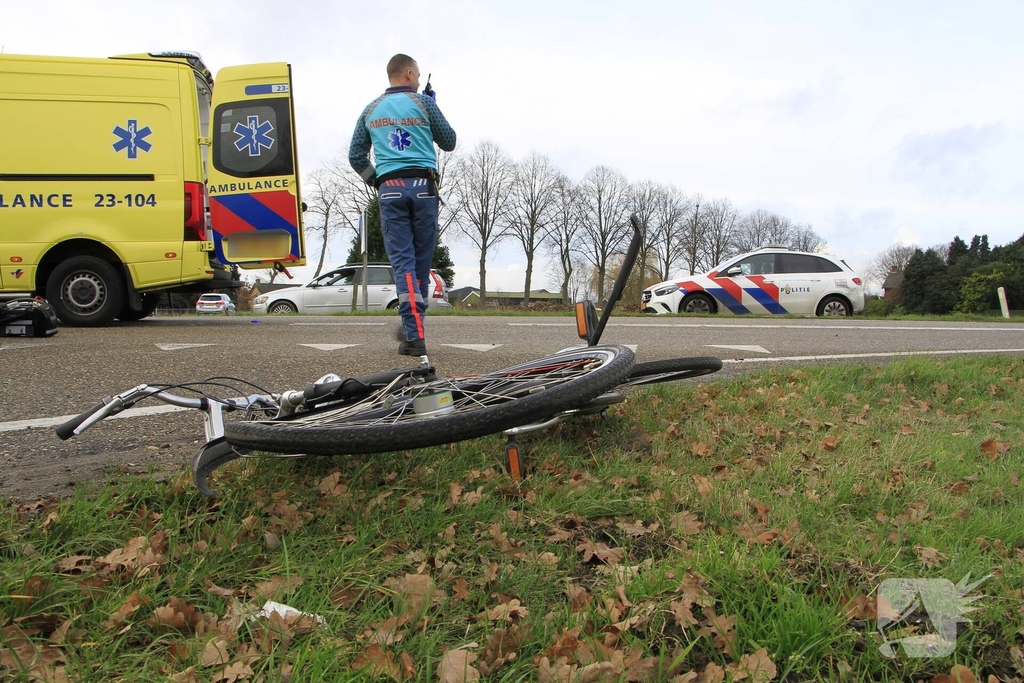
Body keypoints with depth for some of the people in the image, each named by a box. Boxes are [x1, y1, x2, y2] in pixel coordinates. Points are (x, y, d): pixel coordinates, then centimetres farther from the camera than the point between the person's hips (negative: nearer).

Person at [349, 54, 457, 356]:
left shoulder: (371, 110, 14)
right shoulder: (423, 103, 5)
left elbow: (355, 156, 13)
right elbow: (449, 143, 13)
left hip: (390, 188, 2)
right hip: (422, 186, -2)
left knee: (402, 260, -3)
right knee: (422, 260, 5)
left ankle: (415, 335, -15)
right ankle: (413, 328, 9)